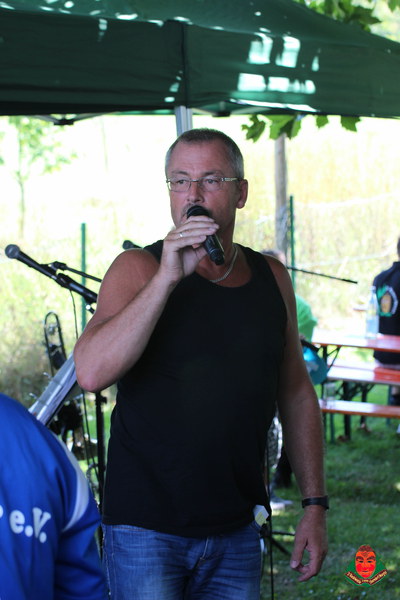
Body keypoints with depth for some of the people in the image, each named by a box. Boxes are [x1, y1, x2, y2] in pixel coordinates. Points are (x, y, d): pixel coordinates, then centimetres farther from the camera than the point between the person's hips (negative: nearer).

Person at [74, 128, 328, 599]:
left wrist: (315, 505, 11)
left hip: (237, 534, 4)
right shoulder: (139, 269, -6)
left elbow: (296, 393, 14)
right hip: (146, 527, -4)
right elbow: (91, 373, -22)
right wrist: (168, 276, -25)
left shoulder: (271, 278, 6)